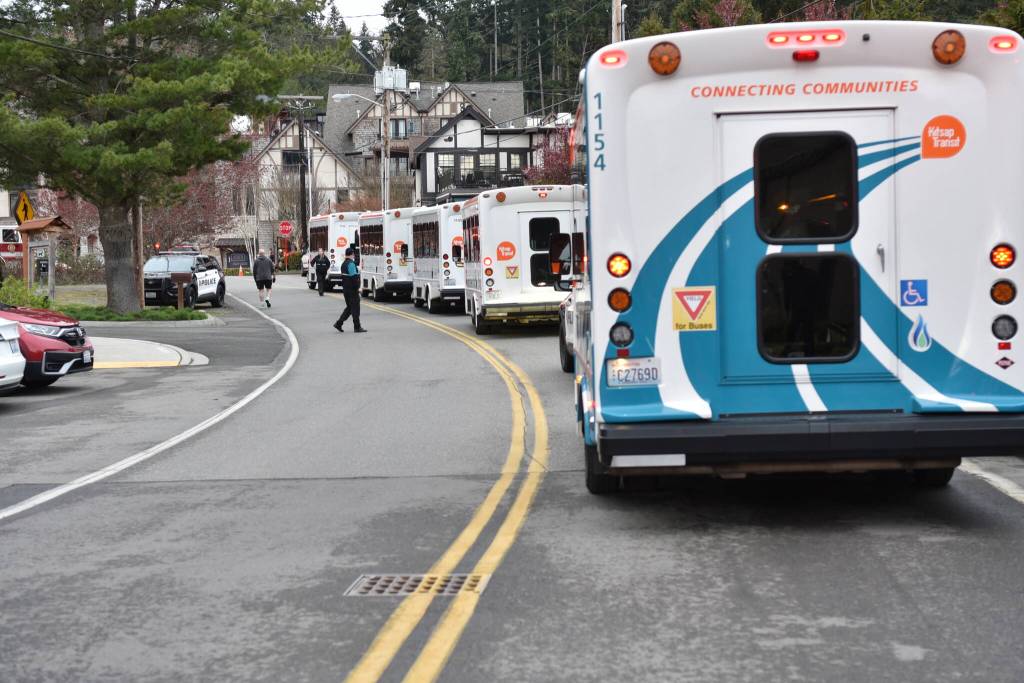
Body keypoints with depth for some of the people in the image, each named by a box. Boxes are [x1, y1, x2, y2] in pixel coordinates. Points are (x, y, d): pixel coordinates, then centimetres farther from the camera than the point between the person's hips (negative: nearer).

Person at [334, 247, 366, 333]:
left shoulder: (343, 264, 14)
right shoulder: (351, 264, -16)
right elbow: (354, 277, -22)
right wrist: (357, 288, -16)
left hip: (345, 289, 9)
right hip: (352, 289, -9)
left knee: (349, 307, 15)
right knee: (355, 308, -2)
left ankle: (339, 323, 8)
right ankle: (357, 327, 2)